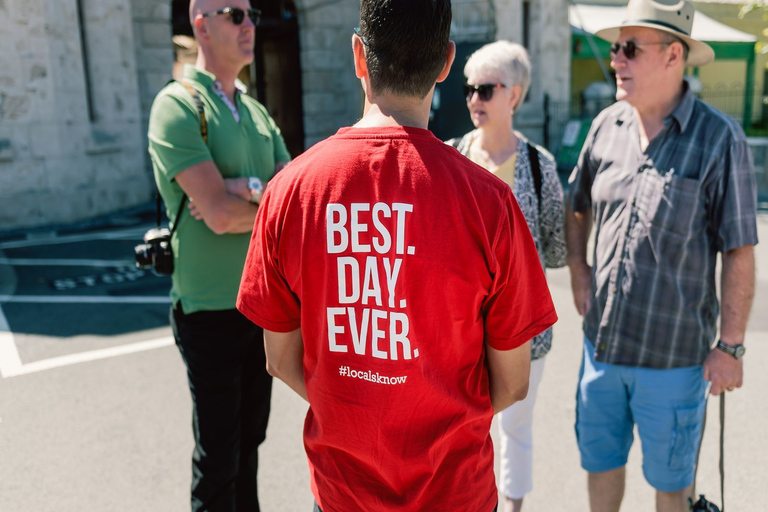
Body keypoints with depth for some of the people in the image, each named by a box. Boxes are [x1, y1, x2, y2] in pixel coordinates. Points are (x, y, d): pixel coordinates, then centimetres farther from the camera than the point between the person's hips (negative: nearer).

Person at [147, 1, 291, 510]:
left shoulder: (257, 112, 10)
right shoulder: (178, 104, -11)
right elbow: (218, 211, -23)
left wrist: (247, 192, -15)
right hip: (212, 308, -6)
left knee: (250, 437, 21)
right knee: (217, 454, 7)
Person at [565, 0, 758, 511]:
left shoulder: (719, 138, -12)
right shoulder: (606, 126, 0)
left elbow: (739, 253, -10)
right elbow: (577, 207, 16)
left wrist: (731, 346, -9)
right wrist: (578, 269, 3)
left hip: (673, 355, -4)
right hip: (602, 341, 4)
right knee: (601, 460, 21)